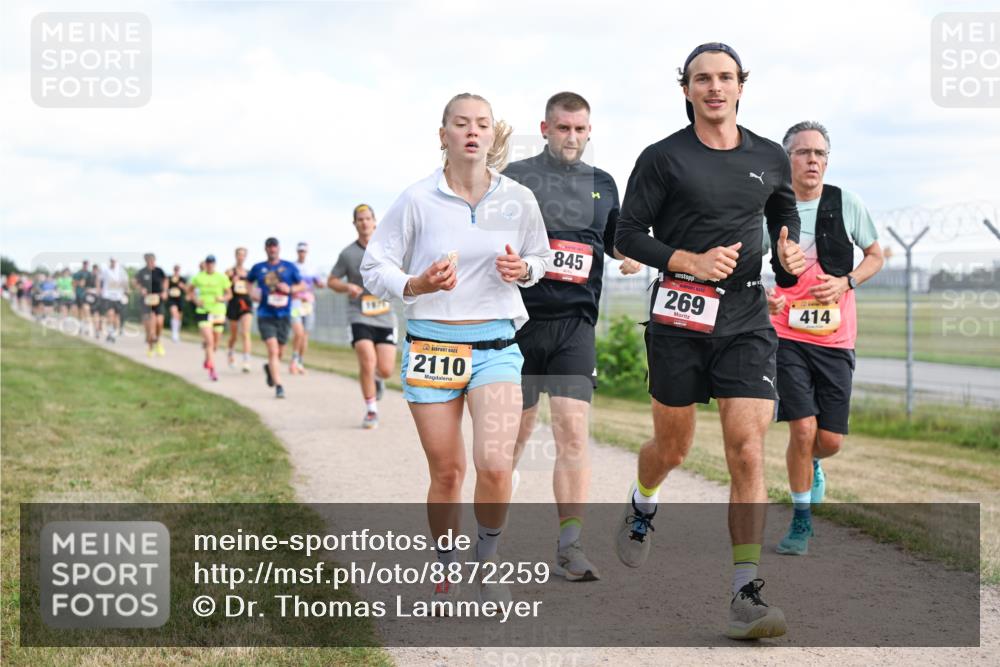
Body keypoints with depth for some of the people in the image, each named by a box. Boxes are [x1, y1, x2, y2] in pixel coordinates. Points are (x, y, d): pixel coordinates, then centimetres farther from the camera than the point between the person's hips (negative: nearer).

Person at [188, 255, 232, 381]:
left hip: (218, 312, 2)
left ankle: (207, 360, 42)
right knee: (209, 341, -16)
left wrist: (222, 298, -15)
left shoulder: (222, 277, -1)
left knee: (215, 344, 12)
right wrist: (196, 300, -1)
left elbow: (229, 294, 6)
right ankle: (212, 370, -14)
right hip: (203, 312, -2)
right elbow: (190, 289, 16)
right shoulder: (198, 277, 0)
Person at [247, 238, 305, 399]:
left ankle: (270, 368, 43)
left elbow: (302, 286, 9)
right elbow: (247, 281, 22)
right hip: (266, 316, -2)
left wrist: (290, 289, -11)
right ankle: (278, 386, -15)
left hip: (284, 315, 2)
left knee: (280, 352, 10)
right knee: (273, 350, -15)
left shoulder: (289, 267, 5)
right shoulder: (258, 268, 6)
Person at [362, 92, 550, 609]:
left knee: (495, 466, -16)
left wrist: (522, 270, -6)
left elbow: (539, 259, 18)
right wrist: (417, 285, -19)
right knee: (447, 472, 4)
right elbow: (373, 267, 1)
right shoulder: (417, 200, -4)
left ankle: (488, 561, 11)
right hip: (431, 344, 0)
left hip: (496, 344, 1)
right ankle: (445, 571, 27)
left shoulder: (518, 200, 1)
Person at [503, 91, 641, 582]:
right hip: (521, 318, -1)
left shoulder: (602, 184, 13)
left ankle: (569, 547, -8)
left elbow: (614, 237, 26)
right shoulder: (516, 177, 3)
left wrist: (629, 253, 5)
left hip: (575, 323, 2)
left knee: (573, 430, -9)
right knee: (517, 428, 8)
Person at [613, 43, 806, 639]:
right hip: (680, 315, -1)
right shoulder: (663, 158, -1)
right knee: (673, 448, 12)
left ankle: (747, 595, -11)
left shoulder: (770, 158, 9)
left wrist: (790, 254, 1)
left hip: (747, 320, 1)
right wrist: (691, 261, -15)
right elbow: (628, 235, -1)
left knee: (748, 449, -12)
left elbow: (786, 216, 23)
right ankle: (642, 507, 48)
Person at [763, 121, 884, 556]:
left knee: (830, 440, 1)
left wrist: (845, 282, -7)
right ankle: (801, 522, 8)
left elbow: (875, 255, 12)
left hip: (835, 338, 1)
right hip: (787, 335, -1)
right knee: (802, 429, -11)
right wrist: (761, 295, -11)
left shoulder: (846, 204, 0)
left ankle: (812, 462, 39)